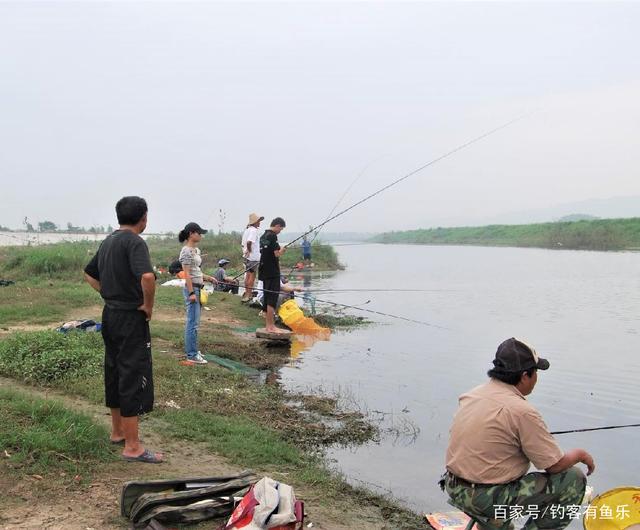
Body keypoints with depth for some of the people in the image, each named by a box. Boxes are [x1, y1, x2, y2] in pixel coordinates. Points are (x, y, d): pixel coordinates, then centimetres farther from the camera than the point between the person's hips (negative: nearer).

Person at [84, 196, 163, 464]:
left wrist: (108, 293, 16)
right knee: (134, 377, -4)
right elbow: (147, 276, -34)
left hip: (110, 315, 9)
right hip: (131, 319, -9)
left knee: (114, 373, 18)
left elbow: (89, 273, 24)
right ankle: (132, 446, 1)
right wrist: (149, 305, -19)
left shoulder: (108, 241, 11)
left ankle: (118, 431, 32)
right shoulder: (135, 242, -17)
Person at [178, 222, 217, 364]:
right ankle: (192, 355, 0)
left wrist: (208, 278, 11)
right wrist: (191, 292, -19)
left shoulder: (196, 250, 13)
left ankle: (192, 349, 23)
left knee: (193, 322, 15)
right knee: (193, 323, -6)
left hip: (197, 288, 9)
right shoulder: (186, 251, -14)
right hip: (192, 288, -9)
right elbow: (187, 274, -17)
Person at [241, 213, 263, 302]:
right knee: (252, 275, -3)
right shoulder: (254, 230, -14)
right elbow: (249, 242, -29)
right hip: (253, 257, -9)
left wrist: (245, 251, 14)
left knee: (248, 275, 16)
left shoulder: (247, 230, 15)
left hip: (246, 257, 9)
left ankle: (247, 292, 25)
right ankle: (248, 294, -2)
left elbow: (243, 244, 16)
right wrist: (249, 251, -15)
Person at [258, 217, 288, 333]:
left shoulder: (263, 236, 13)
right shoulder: (272, 236, -14)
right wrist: (283, 250, 1)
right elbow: (277, 254, -18)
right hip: (272, 272, -9)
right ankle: (271, 326, -3)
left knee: (267, 299, 13)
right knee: (272, 299, -5)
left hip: (264, 271, 9)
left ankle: (268, 325, 18)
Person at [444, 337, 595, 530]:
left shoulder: (471, 394, 5)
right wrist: (580, 454, 9)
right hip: (489, 499, -8)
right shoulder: (522, 411, -18)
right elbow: (556, 465, -11)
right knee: (574, 480, 1)